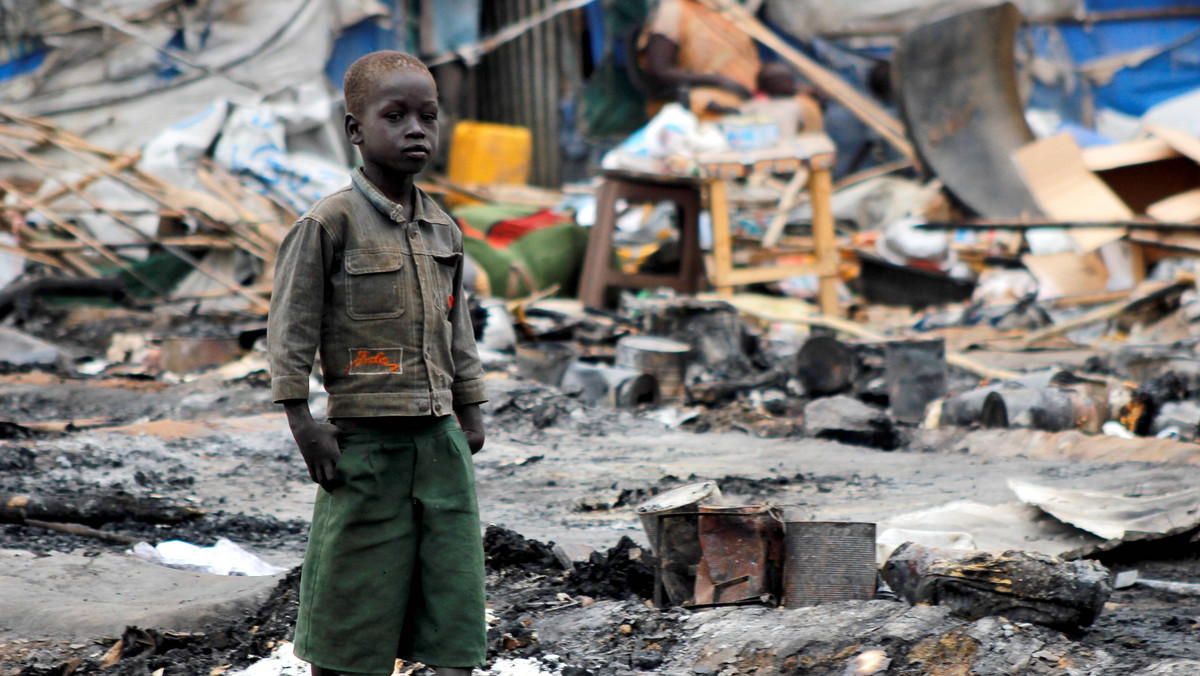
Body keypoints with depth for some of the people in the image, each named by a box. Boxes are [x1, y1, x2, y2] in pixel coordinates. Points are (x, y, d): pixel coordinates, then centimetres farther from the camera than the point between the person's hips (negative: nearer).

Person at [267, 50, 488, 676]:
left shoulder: (443, 230, 11)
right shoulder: (329, 223, -8)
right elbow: (290, 325, -7)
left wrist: (471, 412, 18)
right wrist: (302, 421, -11)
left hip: (439, 438, 6)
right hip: (366, 441, -6)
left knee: (454, 587, 5)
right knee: (351, 604, 2)